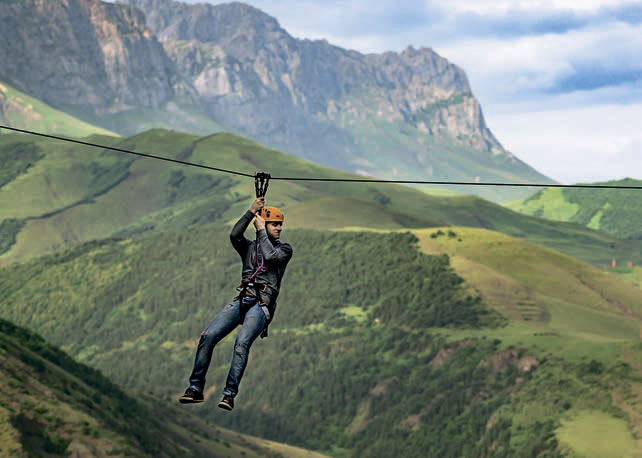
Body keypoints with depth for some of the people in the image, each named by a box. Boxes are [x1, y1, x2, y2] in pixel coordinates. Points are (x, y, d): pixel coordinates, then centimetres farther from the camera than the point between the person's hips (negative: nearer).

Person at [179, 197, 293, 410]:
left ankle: (229, 394, -32)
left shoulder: (284, 249, 16)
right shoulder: (249, 247, 22)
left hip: (262, 305, -3)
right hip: (241, 301, 3)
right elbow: (234, 235, 0)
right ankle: (195, 388, -10)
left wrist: (261, 231, 4)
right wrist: (251, 212, -2)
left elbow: (270, 256, -7)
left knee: (242, 342, -30)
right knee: (207, 337, -16)